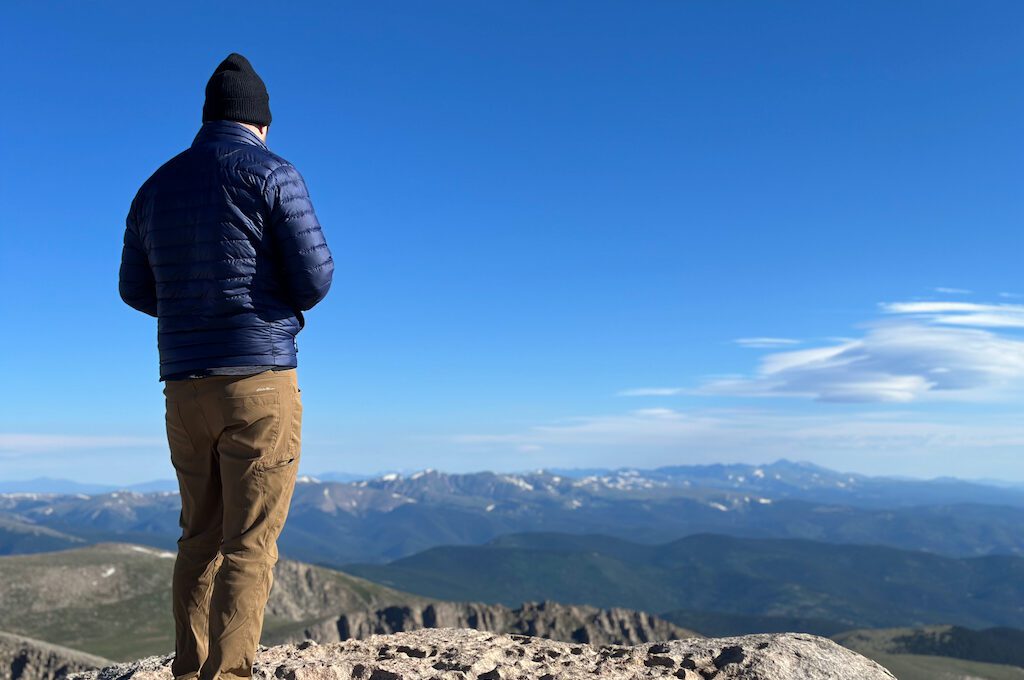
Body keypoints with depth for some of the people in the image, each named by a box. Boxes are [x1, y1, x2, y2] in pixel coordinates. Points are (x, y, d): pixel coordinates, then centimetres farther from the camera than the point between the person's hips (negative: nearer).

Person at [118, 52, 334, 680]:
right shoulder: (271, 175, -5)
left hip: (184, 387, 6)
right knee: (251, 545, -3)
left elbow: (136, 289, 20)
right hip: (260, 381, -6)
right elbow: (315, 278, -10)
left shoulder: (156, 187, 13)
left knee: (201, 538, 16)